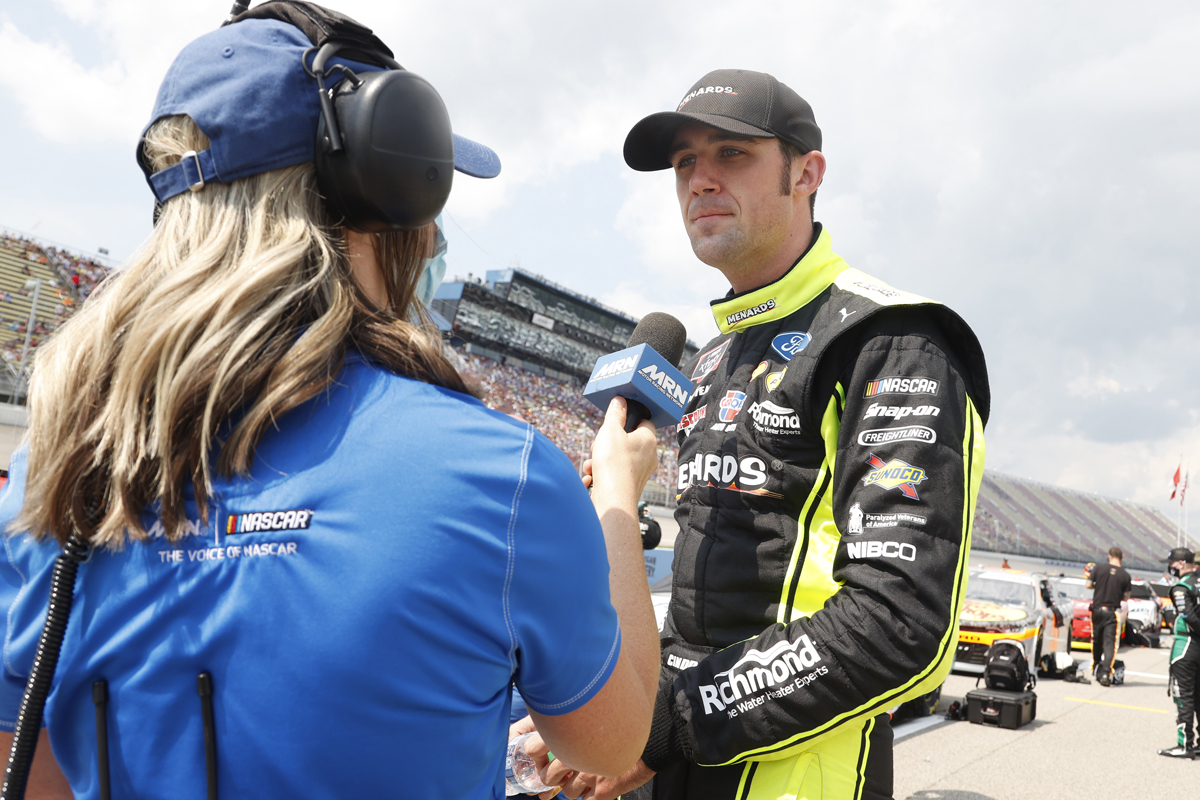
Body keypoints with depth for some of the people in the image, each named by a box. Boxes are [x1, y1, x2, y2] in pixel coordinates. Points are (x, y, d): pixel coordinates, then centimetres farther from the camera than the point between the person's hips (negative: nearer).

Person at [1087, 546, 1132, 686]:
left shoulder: (1099, 568, -5)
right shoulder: (1125, 575, -6)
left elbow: (1088, 585, 0)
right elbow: (1126, 597, -1)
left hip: (1097, 609, 2)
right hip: (1112, 612, -2)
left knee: (1097, 640, 18)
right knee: (1110, 643, -3)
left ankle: (1097, 668, 31)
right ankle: (1105, 673, -16)